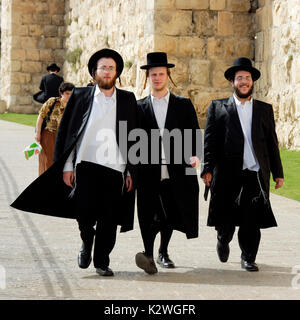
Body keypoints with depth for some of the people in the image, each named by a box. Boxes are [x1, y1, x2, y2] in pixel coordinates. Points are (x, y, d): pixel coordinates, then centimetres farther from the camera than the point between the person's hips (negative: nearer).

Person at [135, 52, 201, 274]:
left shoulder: (183, 105, 9)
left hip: (175, 171, 1)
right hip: (149, 172, -1)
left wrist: (195, 155, -13)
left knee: (170, 215, 12)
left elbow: (194, 133, 5)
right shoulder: (140, 107, 9)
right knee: (150, 216, -12)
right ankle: (148, 255, -16)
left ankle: (163, 253, 30)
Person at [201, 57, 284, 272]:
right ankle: (223, 241, 36)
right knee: (226, 219, 6)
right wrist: (208, 169, -6)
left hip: (255, 174, 1)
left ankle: (248, 258, 10)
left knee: (251, 221, -4)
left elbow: (272, 143, 14)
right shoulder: (218, 108, 9)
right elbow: (210, 141, 4)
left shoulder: (265, 109, 15)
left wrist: (278, 172, 10)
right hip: (227, 175, -1)